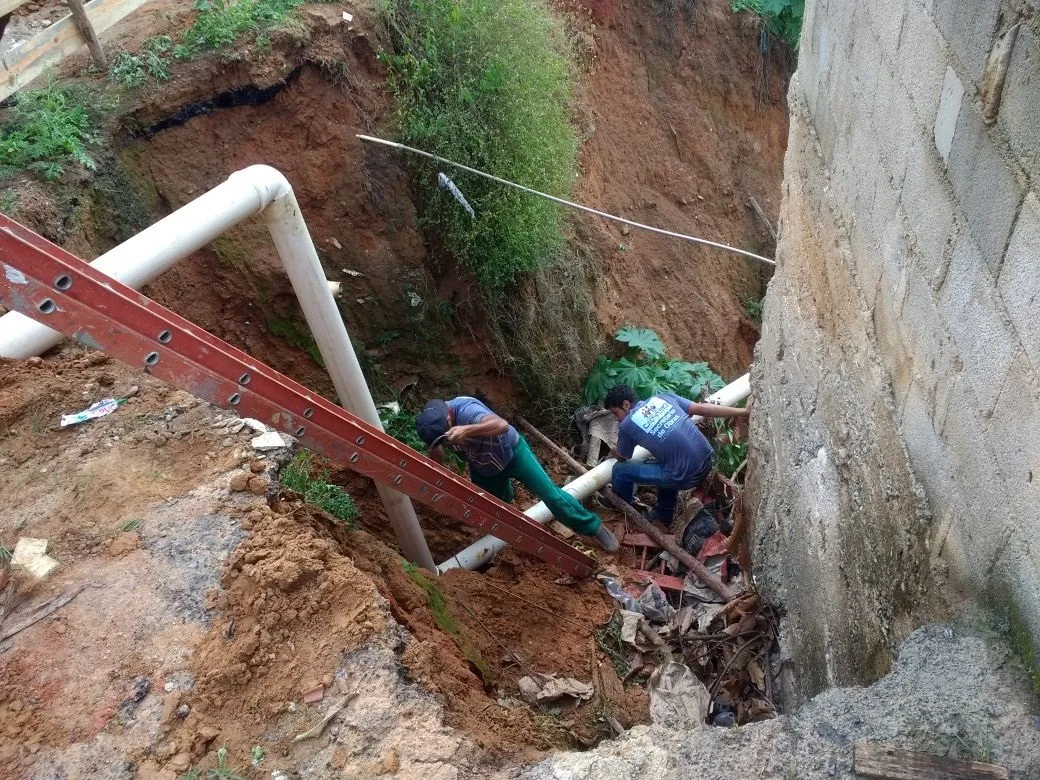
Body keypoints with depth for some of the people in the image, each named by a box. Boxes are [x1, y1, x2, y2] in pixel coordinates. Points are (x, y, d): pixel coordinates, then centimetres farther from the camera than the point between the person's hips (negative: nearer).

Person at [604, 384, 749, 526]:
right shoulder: (663, 397, 10)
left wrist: (613, 452, 41)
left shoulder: (627, 425, -1)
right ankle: (663, 514, 48)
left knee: (621, 470, 8)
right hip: (708, 461, 7)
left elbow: (622, 458, 16)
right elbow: (702, 409, 8)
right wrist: (745, 412, 12)